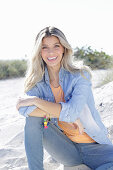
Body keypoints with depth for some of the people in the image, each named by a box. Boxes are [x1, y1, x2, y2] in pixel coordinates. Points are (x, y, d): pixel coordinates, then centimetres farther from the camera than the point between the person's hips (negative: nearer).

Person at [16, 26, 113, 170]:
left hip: (94, 147, -2)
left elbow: (72, 111, -25)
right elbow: (23, 109, -22)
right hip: (65, 149, 2)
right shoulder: (38, 82, -2)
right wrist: (62, 113, -26)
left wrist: (35, 100, -22)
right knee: (33, 118, -21)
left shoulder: (80, 75, -11)